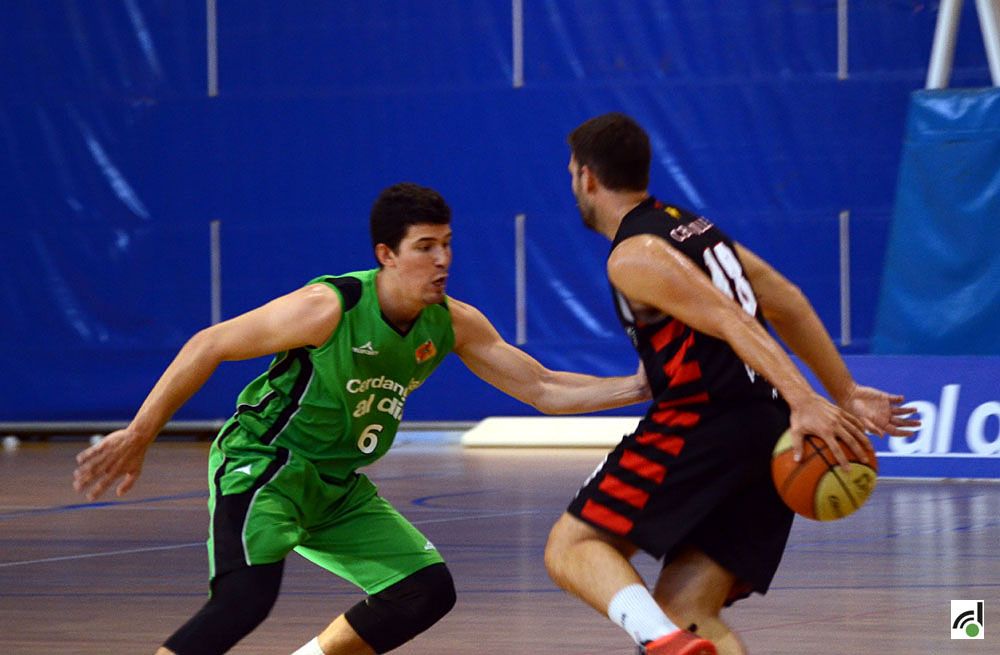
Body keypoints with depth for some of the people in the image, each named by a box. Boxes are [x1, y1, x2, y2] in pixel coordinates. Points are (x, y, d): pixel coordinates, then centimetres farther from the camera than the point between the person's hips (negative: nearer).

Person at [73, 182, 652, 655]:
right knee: (248, 594, -31)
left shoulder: (453, 326, -4)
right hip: (262, 464, -8)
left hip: (337, 485, 8)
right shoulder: (329, 308, -23)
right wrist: (138, 437, -17)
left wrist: (637, 388, -10)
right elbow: (208, 347, -17)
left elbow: (543, 389, 3)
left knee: (429, 589, 3)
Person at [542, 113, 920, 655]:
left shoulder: (634, 257, -6)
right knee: (685, 610, 8)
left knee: (571, 547, -2)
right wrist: (846, 396, 23)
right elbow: (788, 305, 22)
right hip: (771, 434, 9)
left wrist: (803, 402, -28)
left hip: (704, 424, -9)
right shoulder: (693, 228, 22)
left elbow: (732, 321, -19)